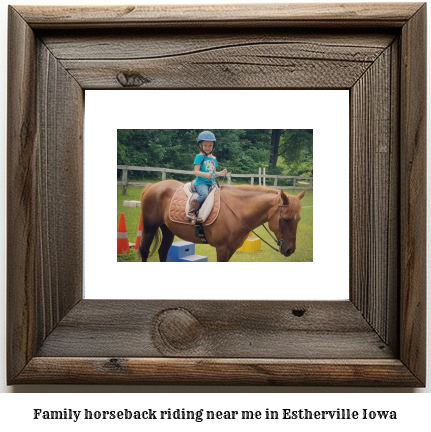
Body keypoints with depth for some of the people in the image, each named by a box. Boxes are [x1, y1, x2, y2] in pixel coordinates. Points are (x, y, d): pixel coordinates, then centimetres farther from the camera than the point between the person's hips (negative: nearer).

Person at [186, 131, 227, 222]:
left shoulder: (213, 158, 18)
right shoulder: (200, 157, -2)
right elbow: (196, 172, -10)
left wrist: (220, 173, 3)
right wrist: (206, 174, -26)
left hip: (211, 183, 7)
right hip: (201, 182, -7)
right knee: (204, 194, -34)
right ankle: (190, 213, -27)